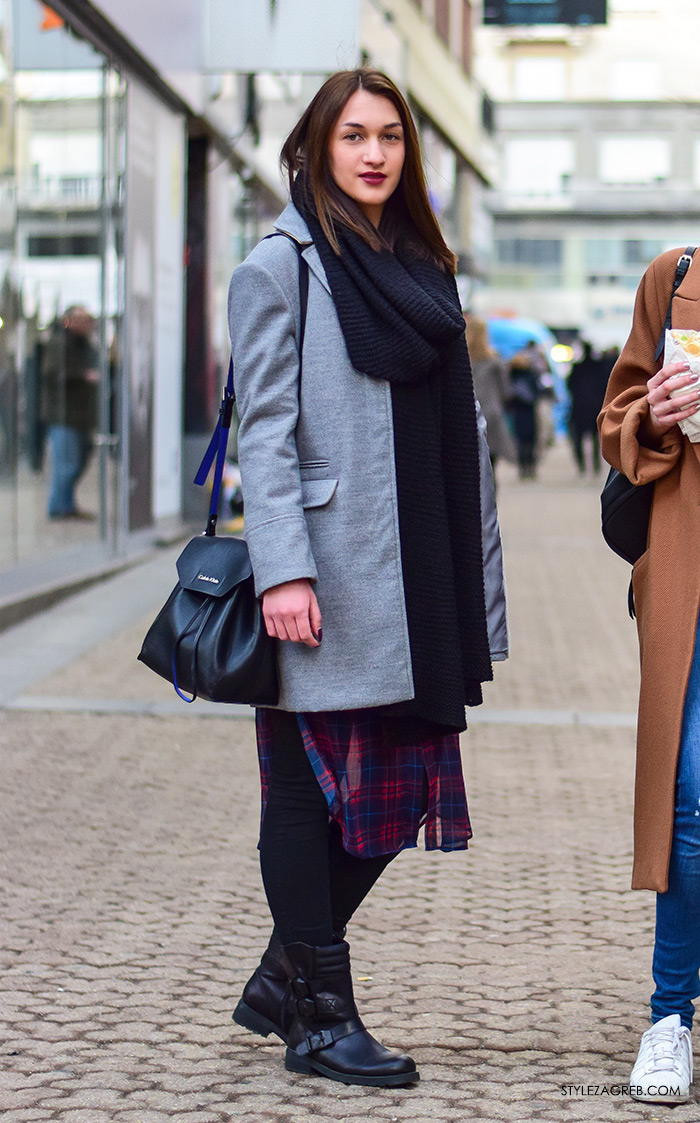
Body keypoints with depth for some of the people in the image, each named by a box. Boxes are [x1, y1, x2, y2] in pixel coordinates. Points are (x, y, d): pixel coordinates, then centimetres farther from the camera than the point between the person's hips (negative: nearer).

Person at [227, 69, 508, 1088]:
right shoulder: (280, 267, -1)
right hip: (329, 581, -6)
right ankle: (319, 1015, 9)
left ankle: (281, 979, 22)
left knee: (395, 793, 7)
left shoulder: (421, 269, 18)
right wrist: (282, 570, -18)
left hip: (418, 587, 7)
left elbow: (463, 434, 17)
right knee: (311, 793, 0)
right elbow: (264, 430, -8)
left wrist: (477, 589, 12)